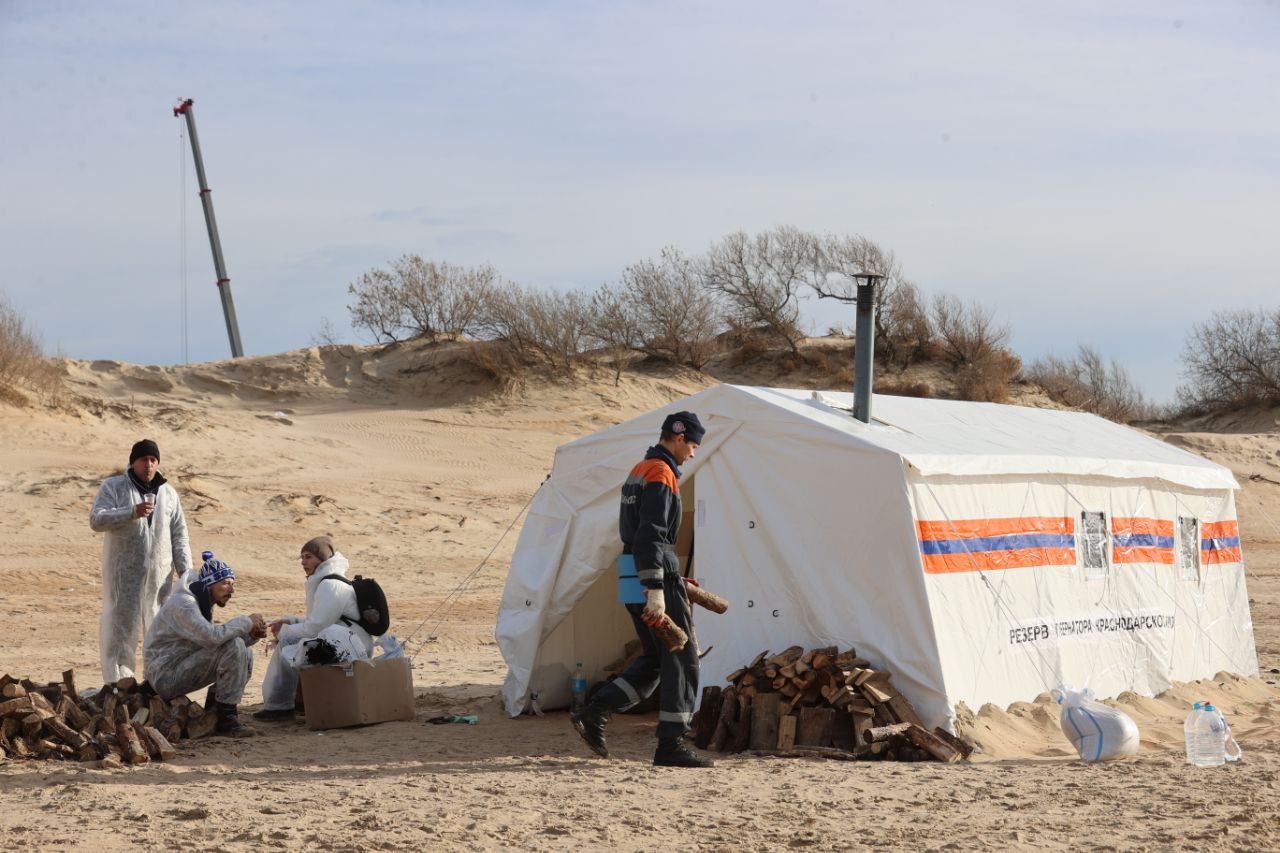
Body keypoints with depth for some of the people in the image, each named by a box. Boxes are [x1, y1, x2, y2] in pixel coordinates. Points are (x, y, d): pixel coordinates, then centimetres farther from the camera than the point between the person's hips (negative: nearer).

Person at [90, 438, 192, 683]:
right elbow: (96, 520, -11)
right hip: (124, 570, -4)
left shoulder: (168, 493, 12)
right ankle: (118, 680, -5)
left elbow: (179, 534, 14)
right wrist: (131, 513, -23)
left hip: (160, 571, 4)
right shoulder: (113, 487, 1)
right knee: (121, 625, -6)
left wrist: (185, 569, 5)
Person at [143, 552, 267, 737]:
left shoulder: (203, 604, 15)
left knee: (245, 655, 7)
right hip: (165, 676, -10)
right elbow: (211, 636, -32)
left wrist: (251, 634, -3)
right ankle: (226, 718, -17)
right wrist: (246, 622, -20)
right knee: (233, 647, -22)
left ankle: (215, 712, 7)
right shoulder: (183, 604, -18)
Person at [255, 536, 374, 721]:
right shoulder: (323, 581, 18)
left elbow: (314, 627, -19)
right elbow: (319, 622, 24)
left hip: (347, 648, -11)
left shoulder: (331, 586, -16)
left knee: (286, 645, -12)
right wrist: (289, 621, 10)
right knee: (288, 639, 14)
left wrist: (284, 631, -4)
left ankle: (279, 706, -3)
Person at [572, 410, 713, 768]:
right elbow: (651, 536, -23)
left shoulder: (638, 471, 19)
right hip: (658, 577, -10)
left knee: (655, 659, 15)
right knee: (681, 659, -2)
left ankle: (594, 714, 6)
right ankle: (672, 744, -2)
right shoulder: (661, 474, -13)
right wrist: (657, 590, -28)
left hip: (634, 578, 10)